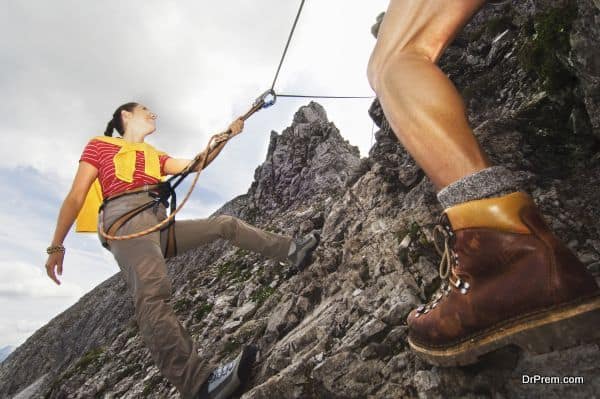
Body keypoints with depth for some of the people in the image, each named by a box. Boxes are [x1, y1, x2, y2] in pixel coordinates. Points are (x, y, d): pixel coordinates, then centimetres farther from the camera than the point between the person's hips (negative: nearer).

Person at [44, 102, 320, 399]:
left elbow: (195, 164, 21)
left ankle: (291, 251, 9)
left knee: (225, 224, 7)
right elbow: (75, 197, 11)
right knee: (152, 291, -32)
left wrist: (227, 134, 14)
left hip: (161, 225, 8)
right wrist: (56, 246, 1)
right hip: (126, 219, -7)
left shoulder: (154, 156, 32)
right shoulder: (99, 145, 17)